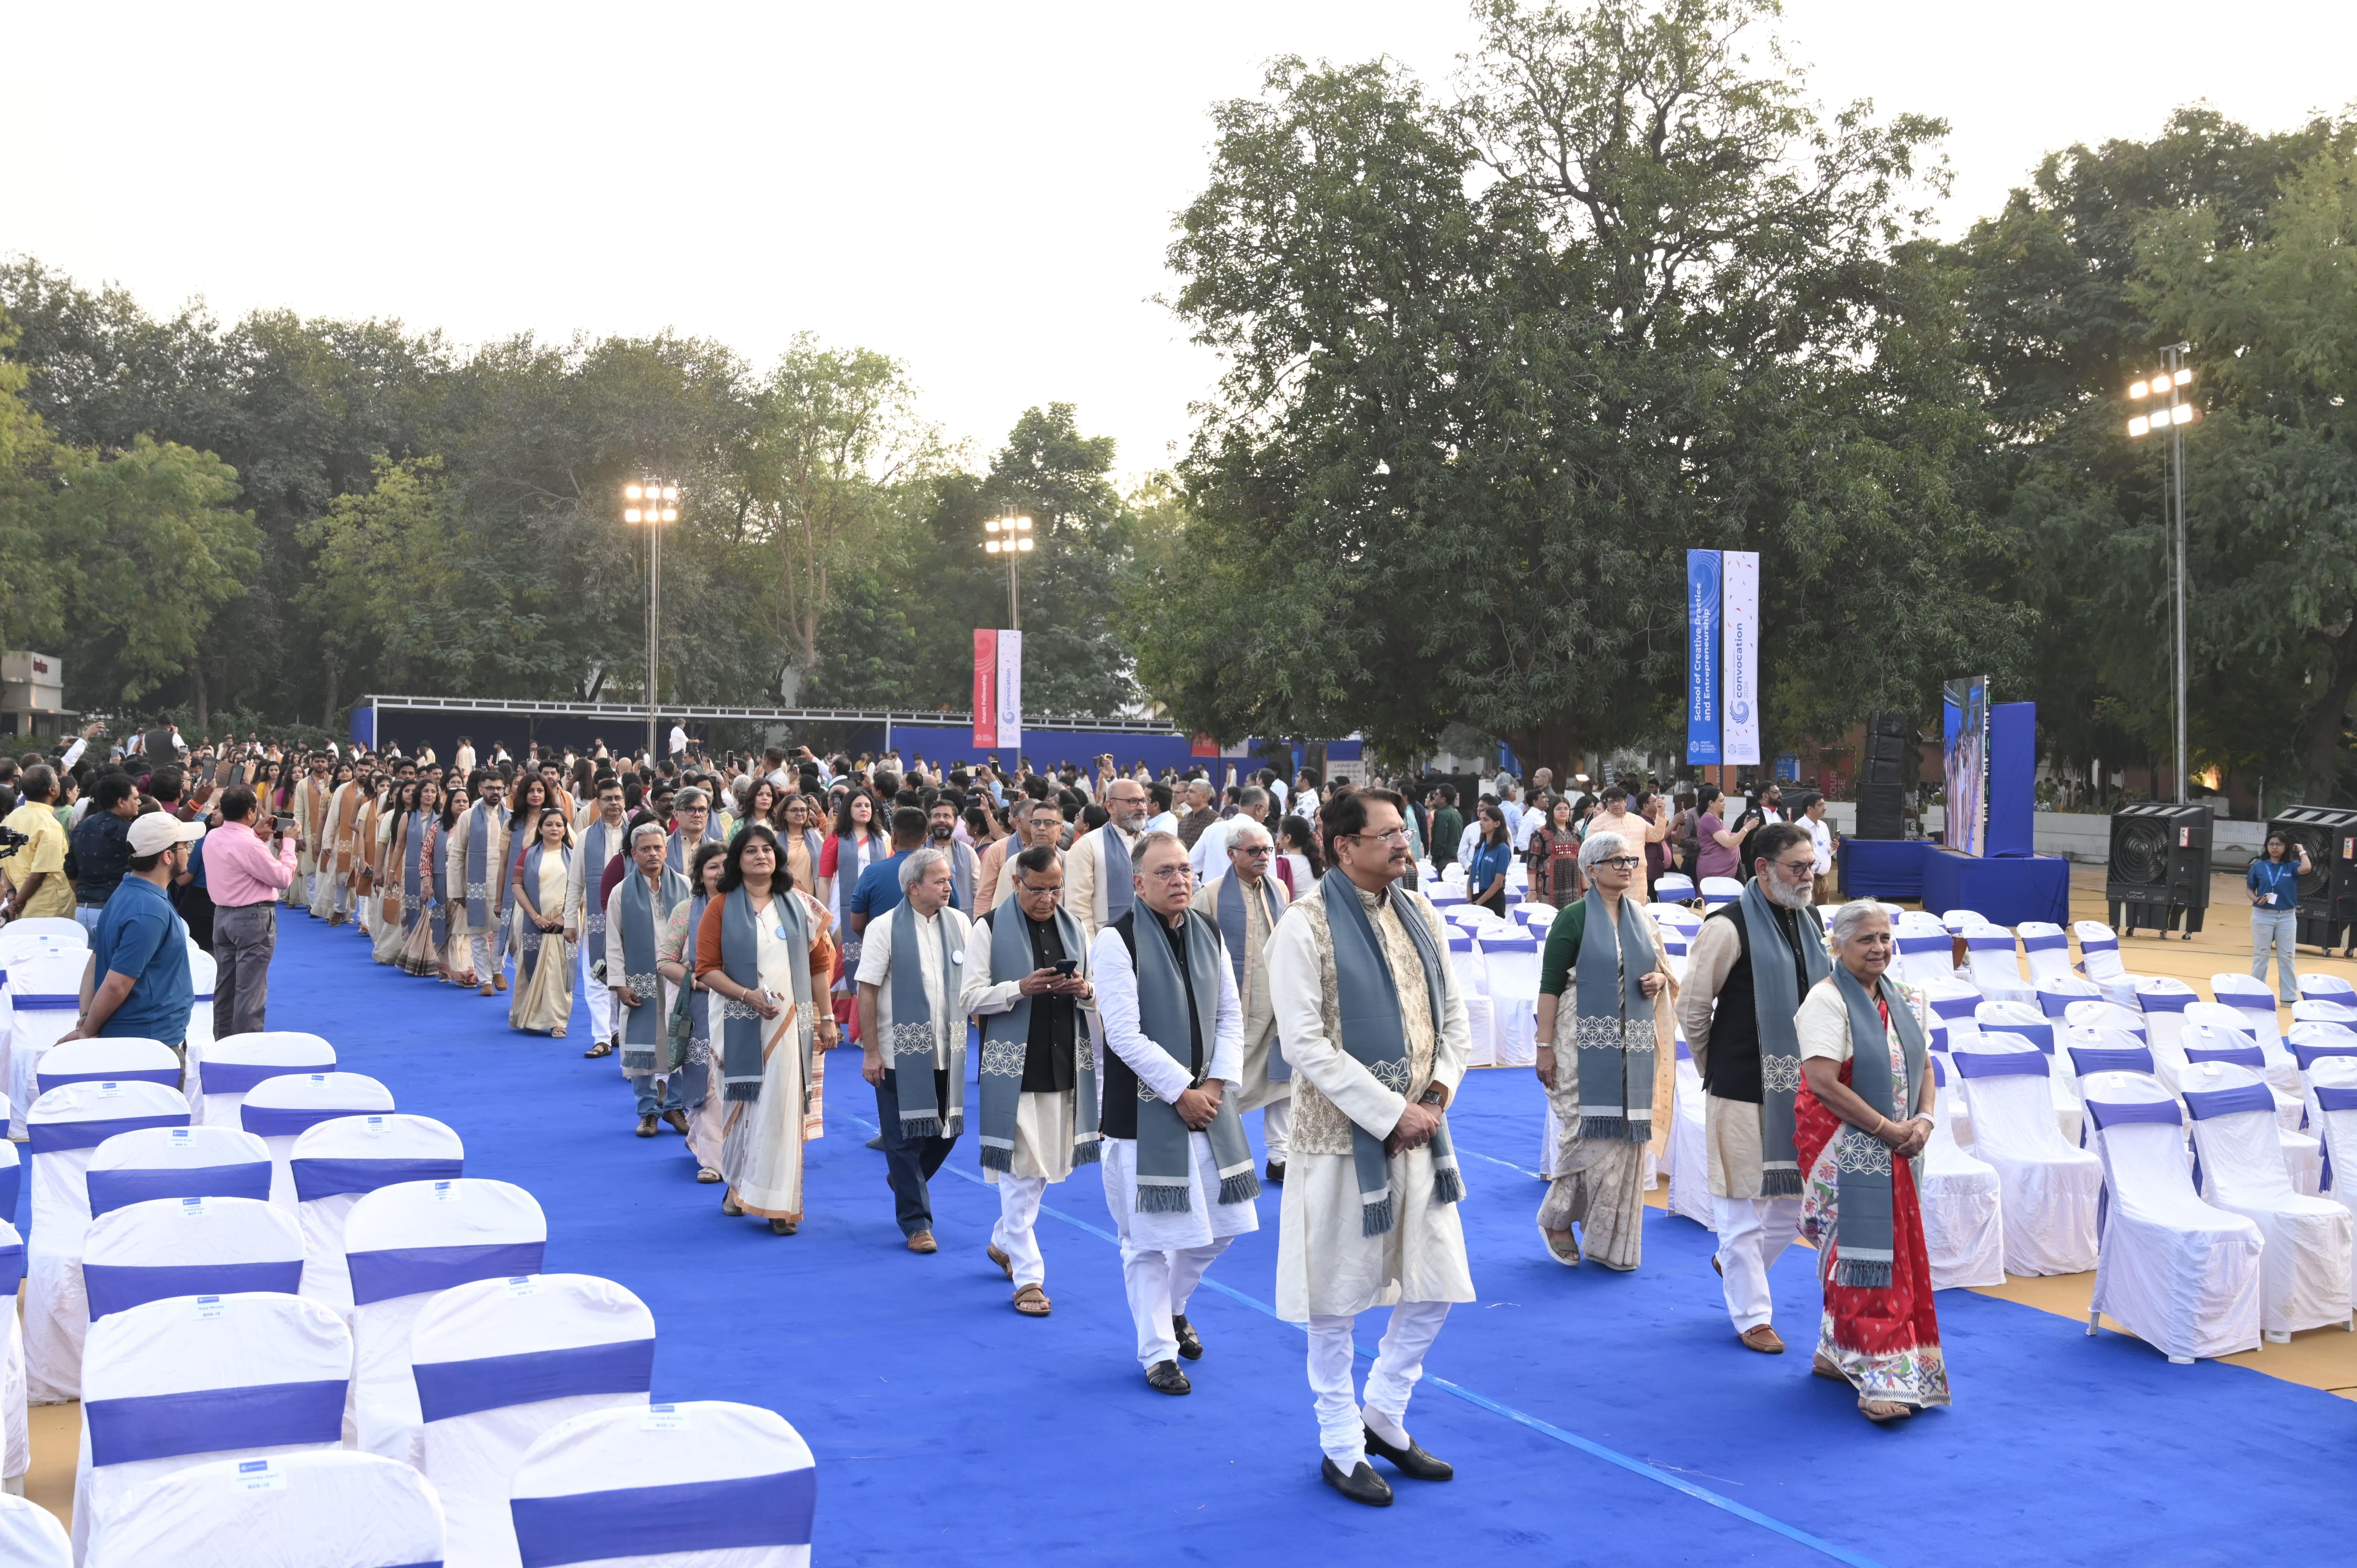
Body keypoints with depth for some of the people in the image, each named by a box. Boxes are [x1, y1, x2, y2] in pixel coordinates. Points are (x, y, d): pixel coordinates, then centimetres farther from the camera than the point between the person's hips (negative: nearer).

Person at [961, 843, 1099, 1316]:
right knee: (1020, 1170, -4)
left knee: (1047, 1166, 14)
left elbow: (1098, 997, 16)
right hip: (1014, 1068, -5)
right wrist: (1021, 988, -22)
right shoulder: (990, 928, -4)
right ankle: (1028, 1276, 3)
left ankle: (1004, 1241, 36)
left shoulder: (1073, 926, 10)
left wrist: (1084, 991, -7)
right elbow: (970, 998, -8)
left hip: (1066, 1066, 5)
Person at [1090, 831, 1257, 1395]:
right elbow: (1124, 1035, -16)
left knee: (1221, 1224, 13)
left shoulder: (1207, 933, 7)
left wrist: (1218, 1083, -4)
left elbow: (1230, 1016, 9)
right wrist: (1182, 1090, -15)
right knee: (1150, 1238, 1)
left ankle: (1172, 1304, 39)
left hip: (1207, 1101, 6)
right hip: (1143, 1109, -6)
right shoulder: (1117, 940, -12)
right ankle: (1157, 1352, 16)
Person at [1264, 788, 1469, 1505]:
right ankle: (1341, 1446, 23)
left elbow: (1454, 1018, 12)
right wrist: (1391, 1113, -16)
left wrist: (1437, 1096, -5)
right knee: (1338, 1299, 6)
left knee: (1435, 1290, 11)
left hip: (1419, 1132, 6)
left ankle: (1384, 1418, 31)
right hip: (1342, 1139, -6)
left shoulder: (1419, 915, 8)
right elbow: (1305, 1043, -16)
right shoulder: (1306, 925, -12)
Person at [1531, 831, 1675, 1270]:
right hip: (1587, 1045, -5)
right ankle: (1557, 1220, 13)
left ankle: (1611, 1240, 15)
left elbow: (1661, 969, 22)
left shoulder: (1641, 917, 12)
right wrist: (1545, 1047, -13)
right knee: (1591, 1137, -8)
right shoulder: (1574, 919, -5)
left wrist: (1659, 979, -3)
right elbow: (1550, 985, -8)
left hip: (1634, 1048, 6)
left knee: (1626, 1142, 5)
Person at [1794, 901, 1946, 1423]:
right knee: (1859, 1258, -7)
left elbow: (1922, 1066, 15)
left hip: (1892, 1151, 8)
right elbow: (1823, 1082, -21)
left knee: (1894, 1254, 12)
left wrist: (1923, 1120, -4)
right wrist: (1887, 1128, -17)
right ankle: (1880, 1379, -5)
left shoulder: (1896, 998, 10)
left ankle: (1837, 1355, 25)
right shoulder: (1827, 999, -14)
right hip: (1843, 1150, -8)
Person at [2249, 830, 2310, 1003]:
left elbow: (2306, 868, -22)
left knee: (2288, 957, 5)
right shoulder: (2258, 867, 0)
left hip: (2287, 917, 1)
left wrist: (2302, 851, -8)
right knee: (2260, 956, 6)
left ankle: (2289, 997, 10)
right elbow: (2250, 890, 5)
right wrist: (2257, 899, -16)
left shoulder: (2292, 866, 0)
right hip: (2263, 916, -1)